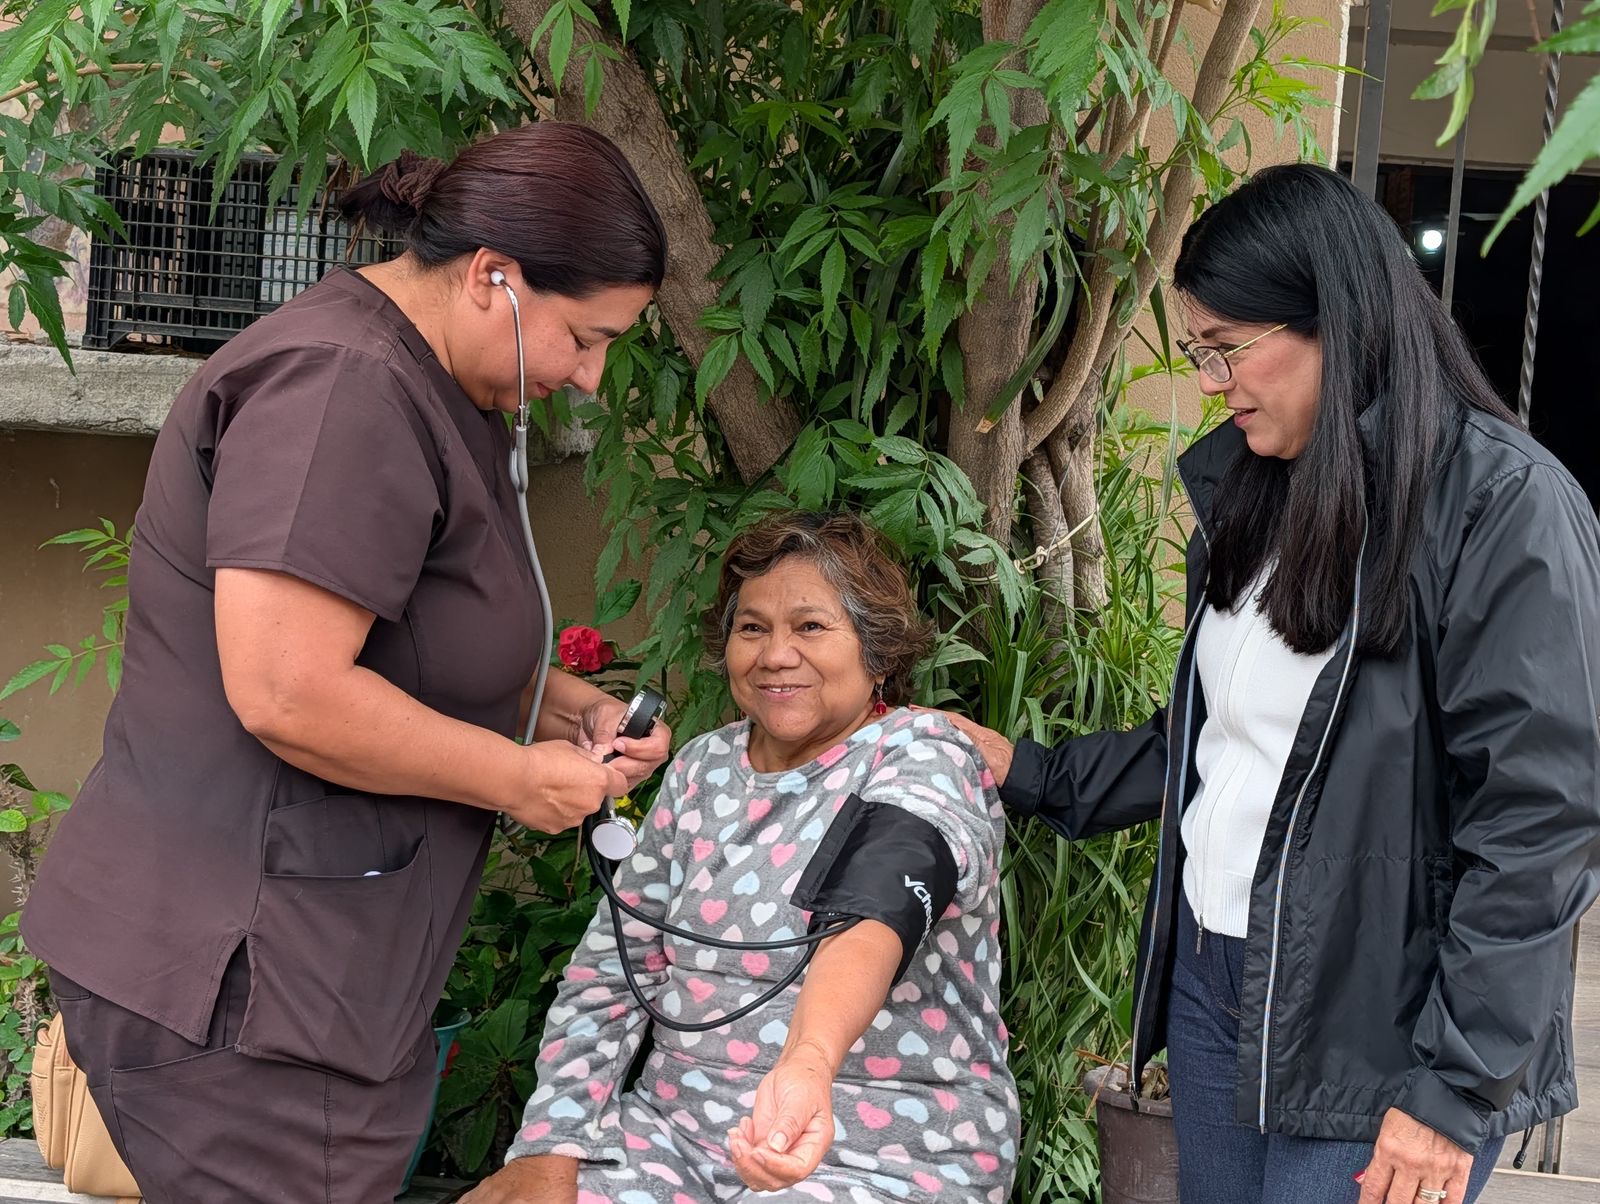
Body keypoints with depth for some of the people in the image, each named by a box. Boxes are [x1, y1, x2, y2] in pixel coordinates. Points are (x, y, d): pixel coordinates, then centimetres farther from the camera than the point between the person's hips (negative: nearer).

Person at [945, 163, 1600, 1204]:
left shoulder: (1506, 504, -15)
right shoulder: (1249, 492, 10)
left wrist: (1457, 1087, -18)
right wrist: (1036, 776, 15)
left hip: (1374, 1034, -7)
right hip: (1210, 977, 7)